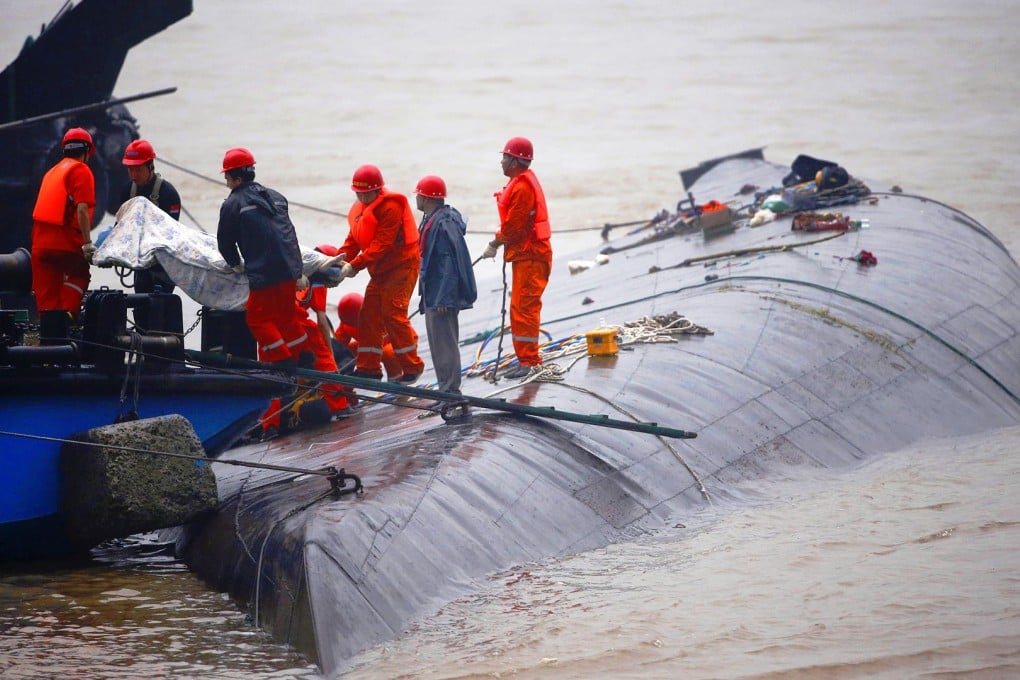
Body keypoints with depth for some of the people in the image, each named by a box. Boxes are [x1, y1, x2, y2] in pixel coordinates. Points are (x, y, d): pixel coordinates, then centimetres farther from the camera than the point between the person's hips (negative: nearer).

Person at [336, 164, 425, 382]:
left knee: (393, 314, -13)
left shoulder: (390, 207, -19)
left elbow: (381, 245, -26)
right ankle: (368, 367, 10)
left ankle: (412, 366, -4)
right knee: (369, 315, 5)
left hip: (401, 266, -9)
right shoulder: (361, 208, 11)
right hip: (380, 270, 9)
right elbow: (353, 240, 8)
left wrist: (354, 266, -30)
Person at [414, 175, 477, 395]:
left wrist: (444, 298, -26)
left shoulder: (444, 224, -19)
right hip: (433, 295, 11)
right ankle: (446, 389, 23)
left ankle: (450, 391, -5)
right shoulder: (431, 220, 14)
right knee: (438, 343, 16)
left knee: (444, 344, -8)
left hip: (442, 296, -11)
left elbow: (450, 263, -23)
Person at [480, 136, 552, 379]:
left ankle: (530, 361, -10)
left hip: (530, 256, -11)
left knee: (523, 308, -11)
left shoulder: (522, 187, -19)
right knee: (520, 308, 15)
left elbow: (514, 226, -19)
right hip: (526, 254, 11)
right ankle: (527, 360, 20)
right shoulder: (522, 182, 15)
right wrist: (499, 240, 6)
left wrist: (496, 243, -7)